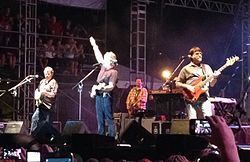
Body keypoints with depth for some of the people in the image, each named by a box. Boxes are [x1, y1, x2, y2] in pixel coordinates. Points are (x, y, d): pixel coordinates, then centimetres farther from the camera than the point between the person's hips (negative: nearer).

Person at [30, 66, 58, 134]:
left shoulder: (53, 82, -6)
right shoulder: (42, 81, 17)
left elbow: (53, 94, -15)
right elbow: (37, 90, 30)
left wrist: (45, 92, -27)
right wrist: (36, 95, 10)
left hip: (48, 105, -7)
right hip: (40, 104, 7)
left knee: (47, 122, -4)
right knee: (35, 118, -1)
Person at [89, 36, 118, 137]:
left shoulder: (113, 72, -10)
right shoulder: (103, 67, 12)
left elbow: (111, 87, -17)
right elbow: (99, 56, 26)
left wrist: (101, 88, -29)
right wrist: (94, 45, 33)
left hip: (106, 96, -8)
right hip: (98, 96, 8)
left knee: (109, 119, -8)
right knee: (100, 119, 8)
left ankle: (112, 137, -9)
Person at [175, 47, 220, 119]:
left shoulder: (207, 67, 16)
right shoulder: (186, 69, 8)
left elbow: (211, 84, 15)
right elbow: (177, 83, 9)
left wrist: (215, 78, -6)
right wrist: (187, 86, -7)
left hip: (204, 97, 2)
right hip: (191, 98, -2)